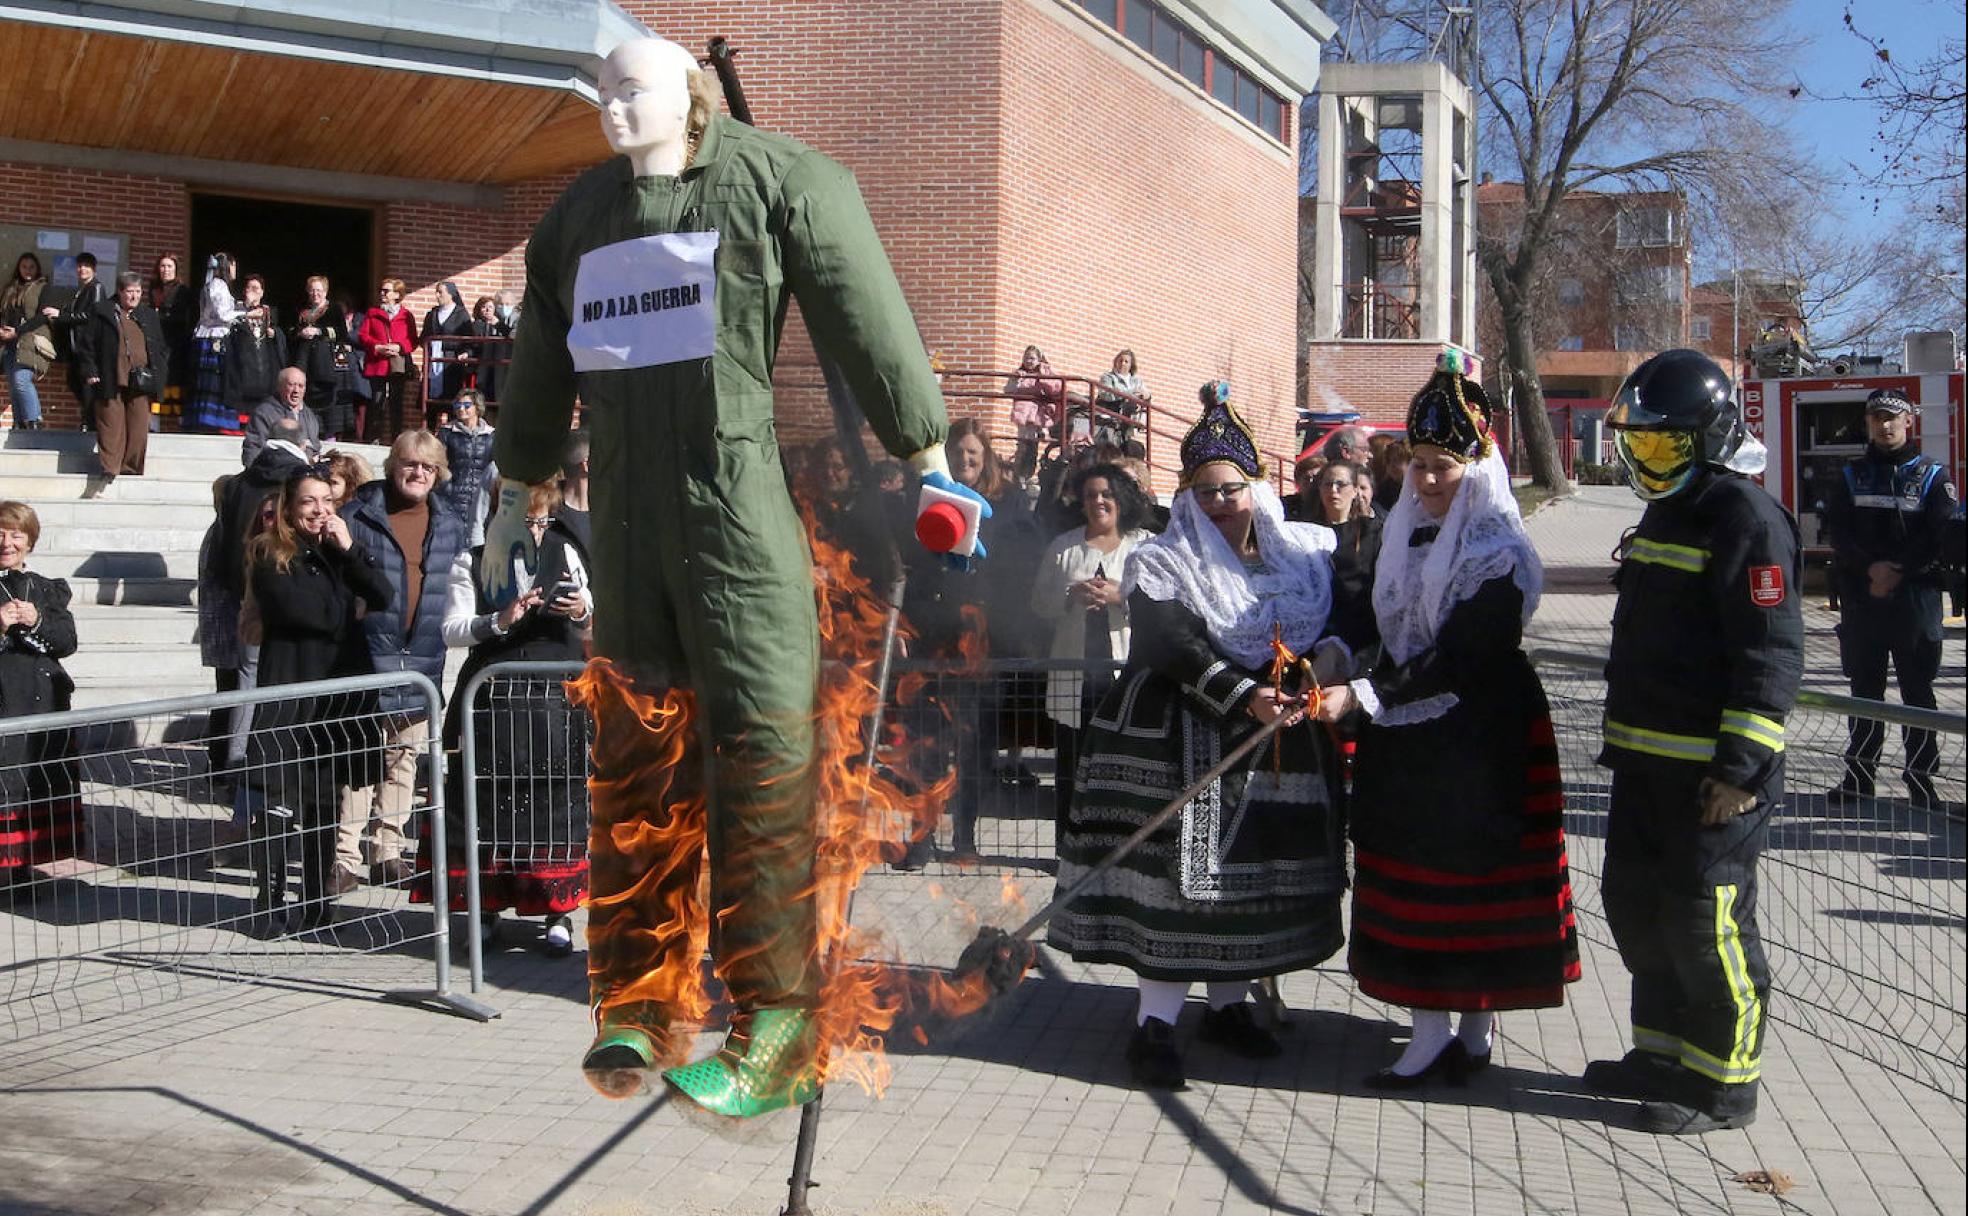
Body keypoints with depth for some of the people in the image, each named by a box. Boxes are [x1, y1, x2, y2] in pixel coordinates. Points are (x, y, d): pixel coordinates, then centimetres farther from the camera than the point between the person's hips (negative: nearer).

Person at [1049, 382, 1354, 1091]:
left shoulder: (1304, 554, 10)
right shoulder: (1160, 564, -2)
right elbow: (1176, 646, -14)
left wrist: (1333, 652, -16)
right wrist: (1245, 697, -26)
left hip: (1281, 739, 4)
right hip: (1187, 738, -4)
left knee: (1257, 875, 7)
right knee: (1183, 872, -8)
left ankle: (1228, 1005, 22)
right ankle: (1154, 1027, -3)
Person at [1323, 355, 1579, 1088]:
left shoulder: (1499, 553, -12)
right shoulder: (1404, 533, 11)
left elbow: (1461, 658, -19)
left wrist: (1363, 696, -23)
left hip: (1480, 742, -7)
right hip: (1405, 739, 7)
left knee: (1474, 876, -1)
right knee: (1411, 882, 7)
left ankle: (1474, 1030, 9)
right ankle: (1432, 1033, 14)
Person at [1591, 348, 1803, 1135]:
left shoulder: (1747, 519, -15)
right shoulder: (1666, 512, 16)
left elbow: (1771, 655, -19)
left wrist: (1743, 766, -22)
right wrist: (1625, 737, 25)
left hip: (1711, 769, -10)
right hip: (1647, 759, 10)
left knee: (1708, 923, -2)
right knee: (1636, 907, 17)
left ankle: (1724, 1082, 11)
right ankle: (1662, 1054, 31)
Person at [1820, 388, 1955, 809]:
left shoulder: (1932, 476, 2)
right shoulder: (1851, 476, 9)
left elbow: (1941, 539, -7)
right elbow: (1838, 534, -1)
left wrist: (1898, 573, -16)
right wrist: (1871, 568, -16)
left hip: (1916, 598, -2)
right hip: (1861, 599, 2)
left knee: (1917, 691, 2)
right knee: (1865, 690, 9)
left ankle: (1921, 778, 8)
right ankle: (1859, 775, 17)